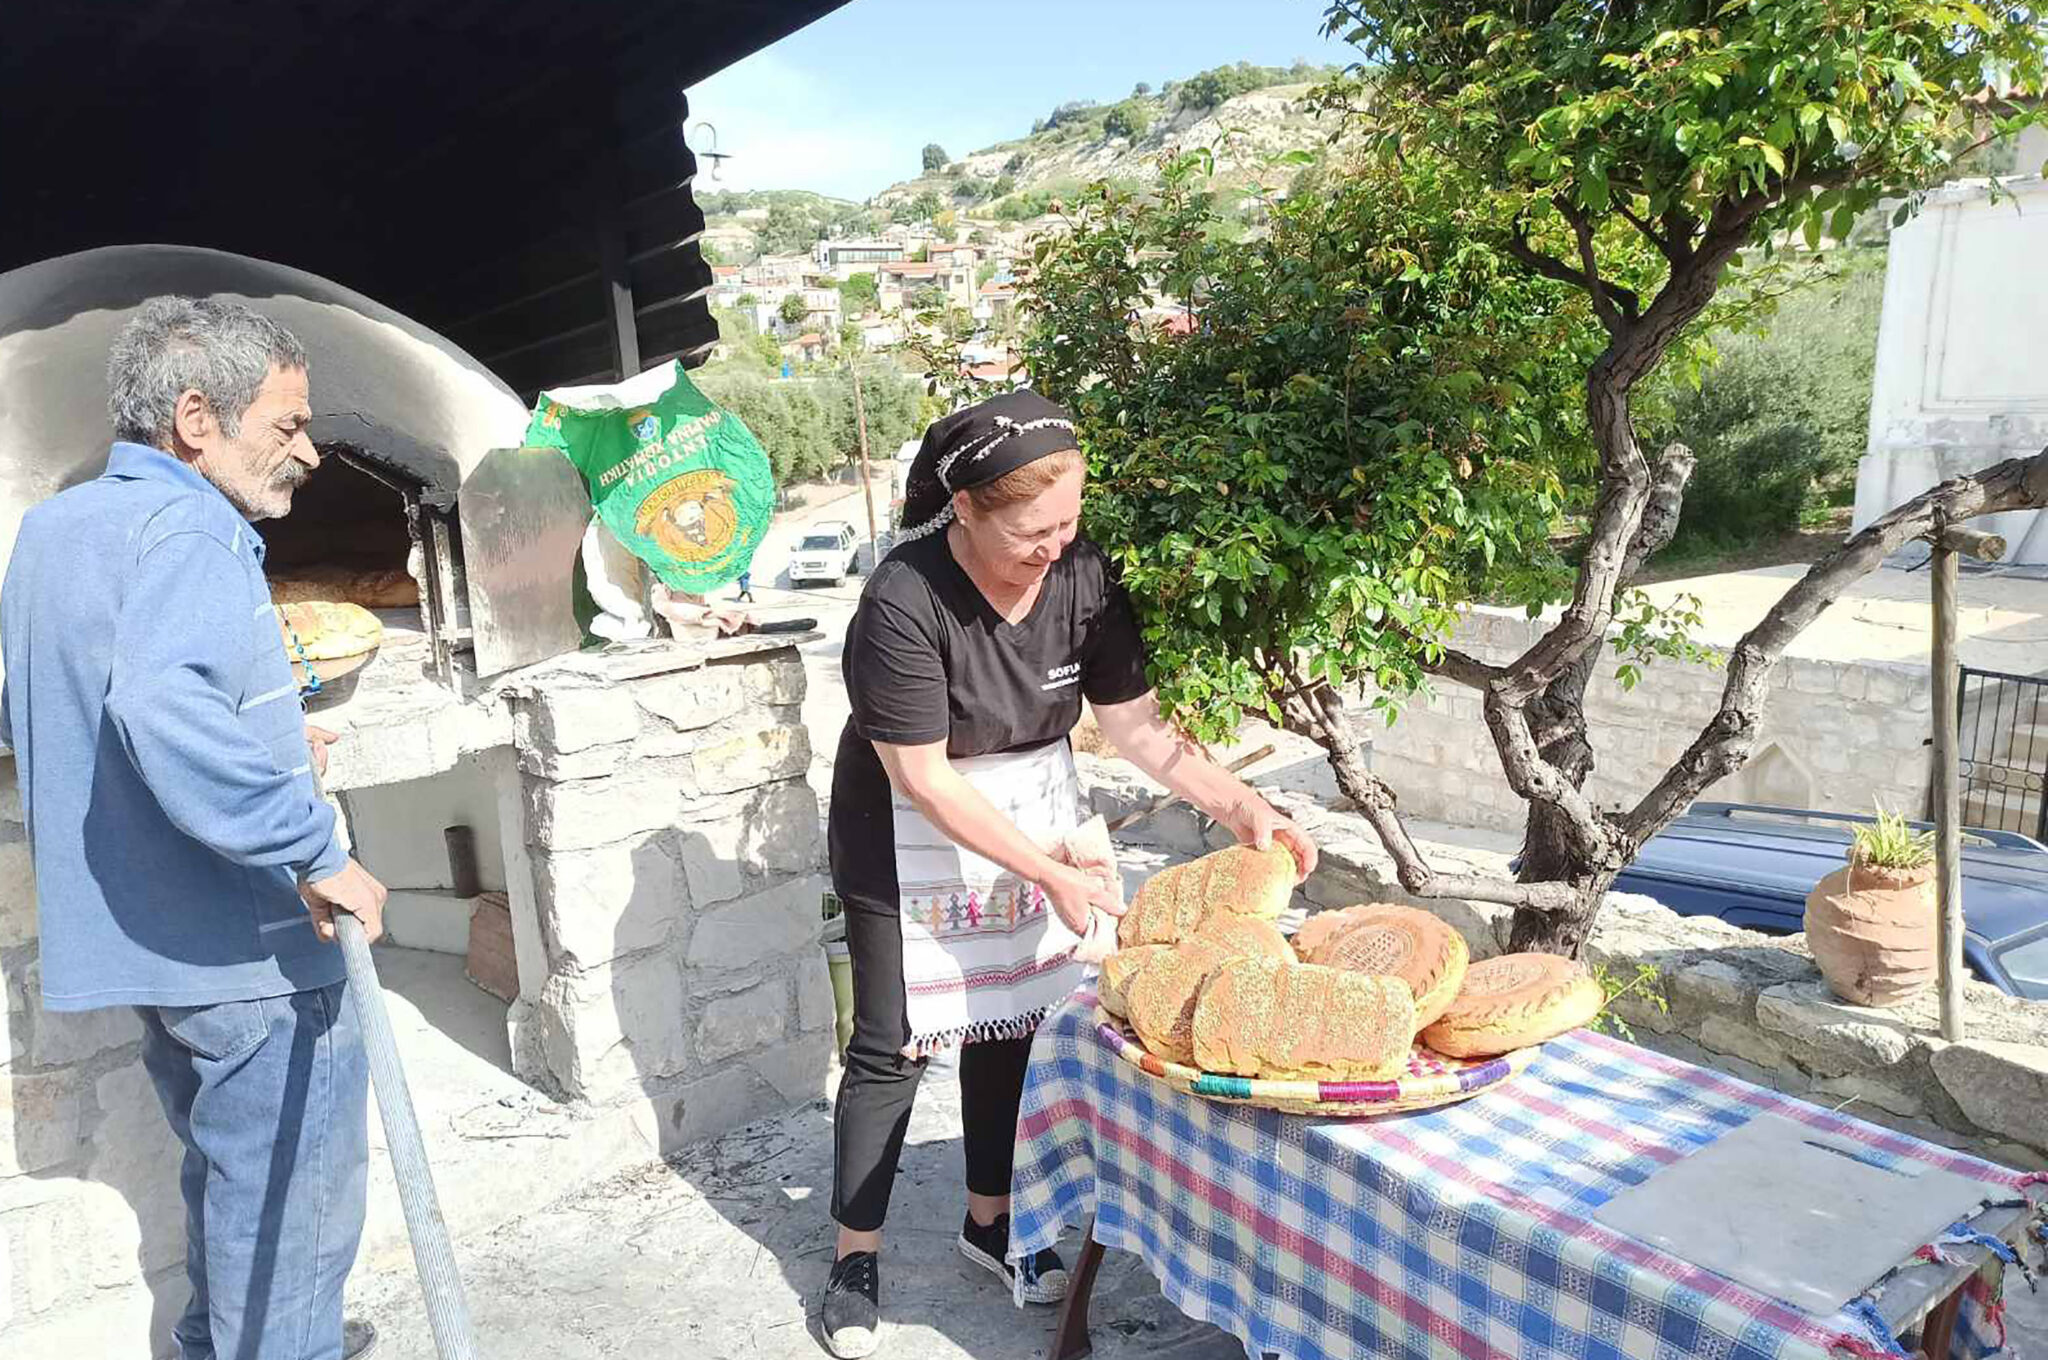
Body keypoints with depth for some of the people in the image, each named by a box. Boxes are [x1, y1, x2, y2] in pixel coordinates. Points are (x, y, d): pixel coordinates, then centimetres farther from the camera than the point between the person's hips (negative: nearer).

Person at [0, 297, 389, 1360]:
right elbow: (165, 709, -39)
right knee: (290, 1202, 8)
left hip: (140, 940, 10)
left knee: (228, 1173, 27)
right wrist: (317, 849, -31)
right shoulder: (184, 533, -21)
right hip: (248, 949, -9)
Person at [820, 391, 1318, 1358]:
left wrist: (1242, 808, -17)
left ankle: (989, 1220, 35)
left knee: (1009, 1020, 14)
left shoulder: (1082, 577, -14)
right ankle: (855, 1256, 23)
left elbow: (1136, 723, -6)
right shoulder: (903, 604, -29)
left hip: (1032, 826, 5)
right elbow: (924, 780, -25)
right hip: (911, 846, -4)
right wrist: (1050, 874, -25)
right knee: (893, 1047, 3)